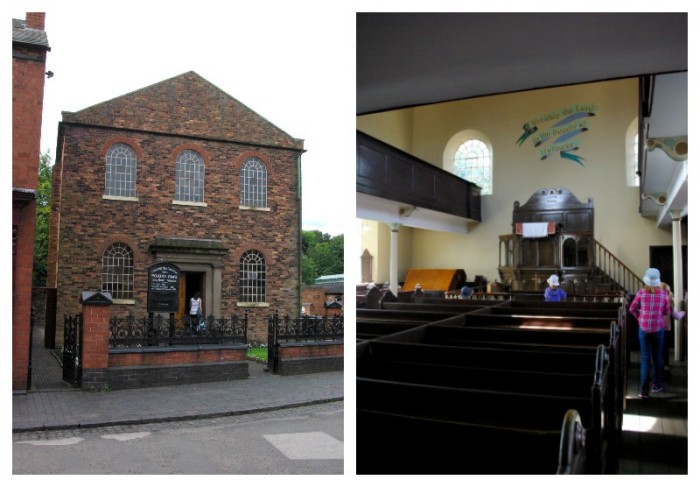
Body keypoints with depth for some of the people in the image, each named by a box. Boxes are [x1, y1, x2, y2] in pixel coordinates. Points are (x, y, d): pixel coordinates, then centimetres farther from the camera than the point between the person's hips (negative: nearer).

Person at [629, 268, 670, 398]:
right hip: (658, 329, 0)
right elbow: (667, 312, 4)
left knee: (645, 358, 4)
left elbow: (632, 309, 0)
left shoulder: (641, 293, -7)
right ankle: (656, 385, 26)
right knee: (657, 357, 16)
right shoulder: (663, 294, -7)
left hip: (644, 329, 0)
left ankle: (644, 389, -1)